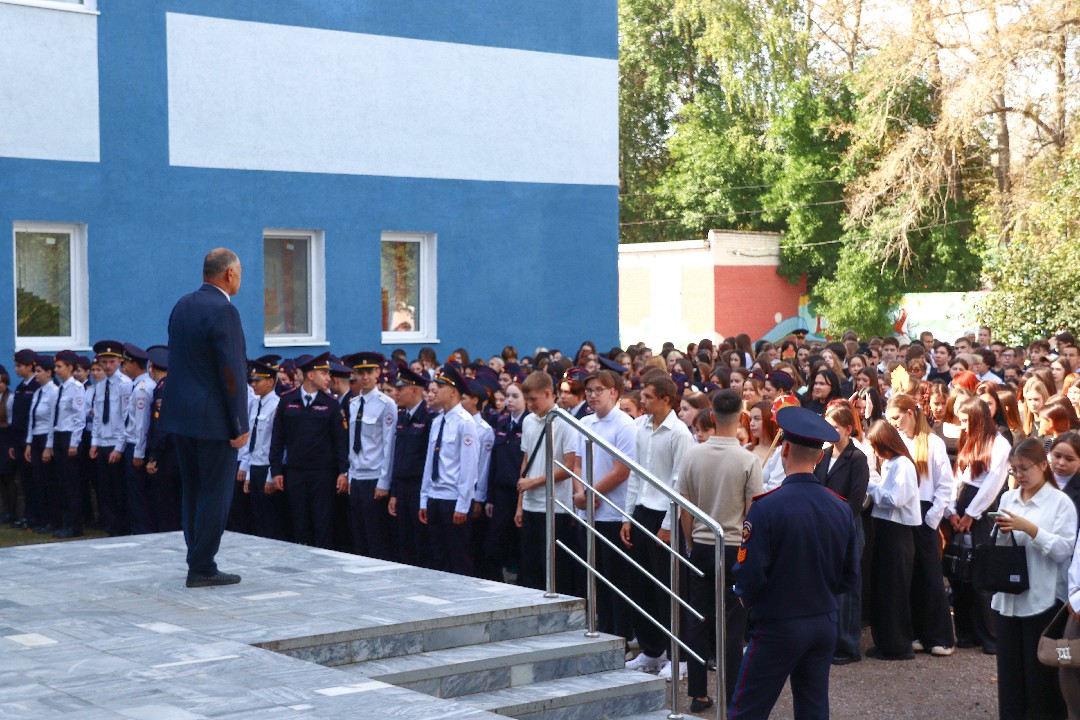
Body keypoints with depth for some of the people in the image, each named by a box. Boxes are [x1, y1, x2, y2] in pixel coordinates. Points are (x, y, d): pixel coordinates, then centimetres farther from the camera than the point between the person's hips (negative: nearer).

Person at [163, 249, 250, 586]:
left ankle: (199, 561, 19)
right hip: (213, 419, -8)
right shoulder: (223, 311, -16)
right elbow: (231, 372, -19)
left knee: (193, 492, 14)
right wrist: (240, 425, -14)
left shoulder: (182, 305, 10)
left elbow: (179, 361, 14)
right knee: (215, 494, -1)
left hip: (181, 415, 8)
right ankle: (202, 568, 2)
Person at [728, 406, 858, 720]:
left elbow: (748, 576, -18)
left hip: (777, 627, -5)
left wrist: (747, 598, 3)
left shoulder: (766, 507, -19)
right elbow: (849, 576, 6)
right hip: (825, 626, 5)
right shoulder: (840, 508, -2)